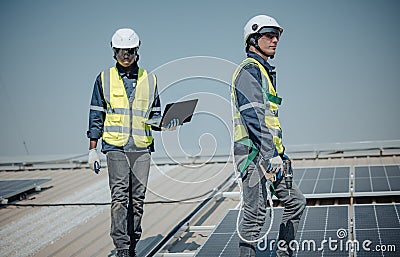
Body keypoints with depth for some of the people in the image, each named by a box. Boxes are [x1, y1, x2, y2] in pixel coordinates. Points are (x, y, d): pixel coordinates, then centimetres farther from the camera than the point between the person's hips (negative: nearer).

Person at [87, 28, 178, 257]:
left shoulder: (149, 80, 11)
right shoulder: (105, 79, 7)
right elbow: (96, 116, 8)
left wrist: (166, 124, -6)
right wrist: (93, 150, 4)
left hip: (142, 147, 2)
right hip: (115, 146, -2)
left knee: (138, 198, 5)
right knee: (120, 196, -9)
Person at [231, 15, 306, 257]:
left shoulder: (267, 72, 23)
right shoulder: (249, 70, -8)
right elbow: (253, 116, -20)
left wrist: (282, 154, 23)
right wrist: (271, 155, -26)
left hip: (269, 153, 10)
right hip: (253, 152, -10)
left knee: (296, 201, 14)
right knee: (256, 214, -7)